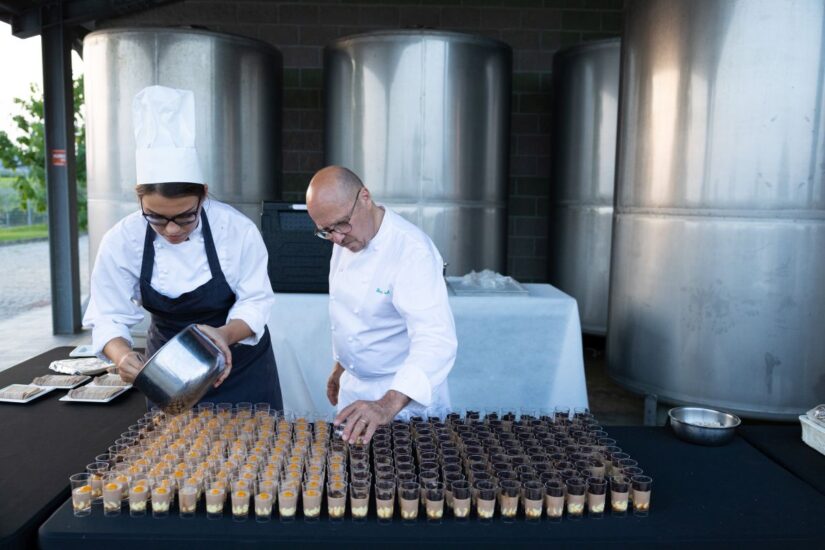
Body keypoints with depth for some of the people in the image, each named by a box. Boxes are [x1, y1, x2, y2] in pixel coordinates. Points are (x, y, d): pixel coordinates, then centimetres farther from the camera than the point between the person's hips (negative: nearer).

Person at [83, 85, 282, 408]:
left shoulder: (237, 230, -24)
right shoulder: (121, 241, -20)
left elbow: (255, 301, -16)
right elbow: (109, 318, -13)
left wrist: (226, 334, -36)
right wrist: (122, 355, -34)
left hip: (240, 364, -1)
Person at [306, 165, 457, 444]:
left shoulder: (413, 252, -28)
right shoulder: (346, 239, -2)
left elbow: (436, 340, -38)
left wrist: (388, 406, -48)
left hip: (404, 393, -7)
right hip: (354, 387, 7)